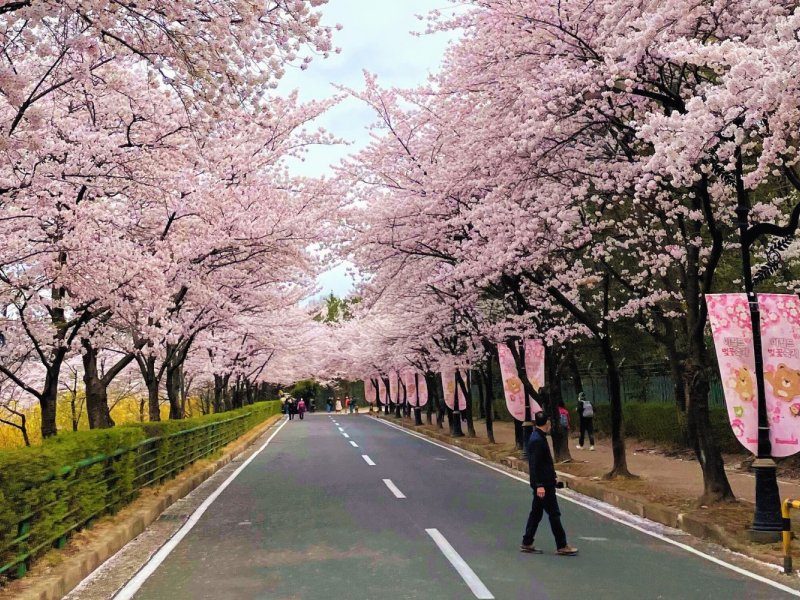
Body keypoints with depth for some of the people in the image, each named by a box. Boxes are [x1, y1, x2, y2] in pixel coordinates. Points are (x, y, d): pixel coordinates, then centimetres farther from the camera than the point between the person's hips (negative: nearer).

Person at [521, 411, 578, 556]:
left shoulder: (538, 438, 13)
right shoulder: (537, 440, -19)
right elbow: (535, 465, -24)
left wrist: (552, 477, 28)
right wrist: (539, 485, -26)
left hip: (543, 484, 10)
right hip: (543, 485, -10)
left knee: (536, 512, 14)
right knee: (554, 514, -3)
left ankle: (527, 543, 19)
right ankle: (561, 546, 4)